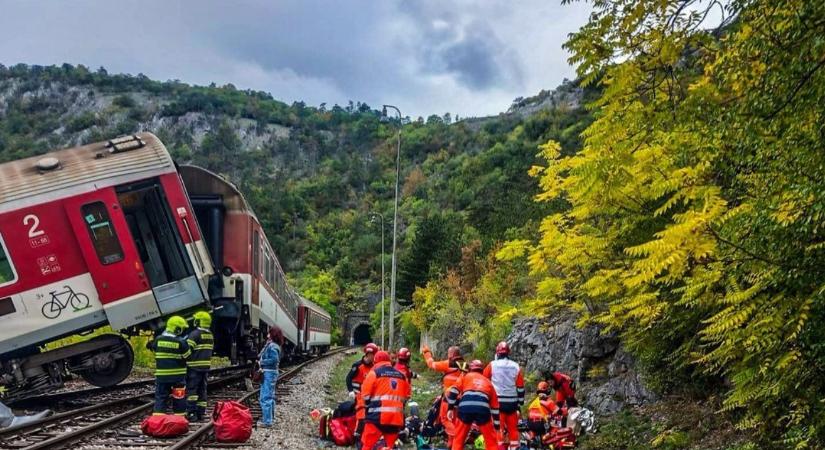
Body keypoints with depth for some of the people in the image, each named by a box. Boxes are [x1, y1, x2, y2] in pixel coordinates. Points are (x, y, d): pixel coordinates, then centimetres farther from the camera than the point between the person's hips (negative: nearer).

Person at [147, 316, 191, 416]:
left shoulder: (158, 340, -3)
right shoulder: (181, 342, -13)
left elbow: (153, 349, 14)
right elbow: (188, 356, -5)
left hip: (161, 375, 2)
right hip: (178, 375, -2)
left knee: (160, 397, 9)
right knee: (179, 398, 10)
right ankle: (179, 417, 17)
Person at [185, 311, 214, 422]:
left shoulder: (195, 334, -12)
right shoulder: (210, 335, 14)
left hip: (194, 366, -7)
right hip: (206, 366, 7)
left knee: (191, 389, -4)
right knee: (202, 390, 11)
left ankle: (191, 413, -8)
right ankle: (201, 414, 13)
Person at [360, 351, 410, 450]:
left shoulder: (374, 372, 2)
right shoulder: (401, 375, 17)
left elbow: (365, 394, 0)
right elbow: (406, 396, 21)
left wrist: (369, 406, 15)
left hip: (378, 415, -5)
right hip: (396, 416, 5)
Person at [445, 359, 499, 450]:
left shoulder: (465, 376, 28)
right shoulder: (488, 381, 32)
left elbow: (453, 391, 13)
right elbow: (495, 406, 31)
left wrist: (450, 408, 17)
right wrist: (496, 426, 34)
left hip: (465, 408, -1)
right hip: (483, 409, 1)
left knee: (459, 439, 17)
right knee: (491, 440, 17)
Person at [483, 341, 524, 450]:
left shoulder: (492, 365, -2)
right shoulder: (516, 366, 5)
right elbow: (520, 387, 6)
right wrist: (520, 404, 14)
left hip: (497, 401, -2)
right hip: (512, 402, 3)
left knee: (498, 428, 0)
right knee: (513, 428, 10)